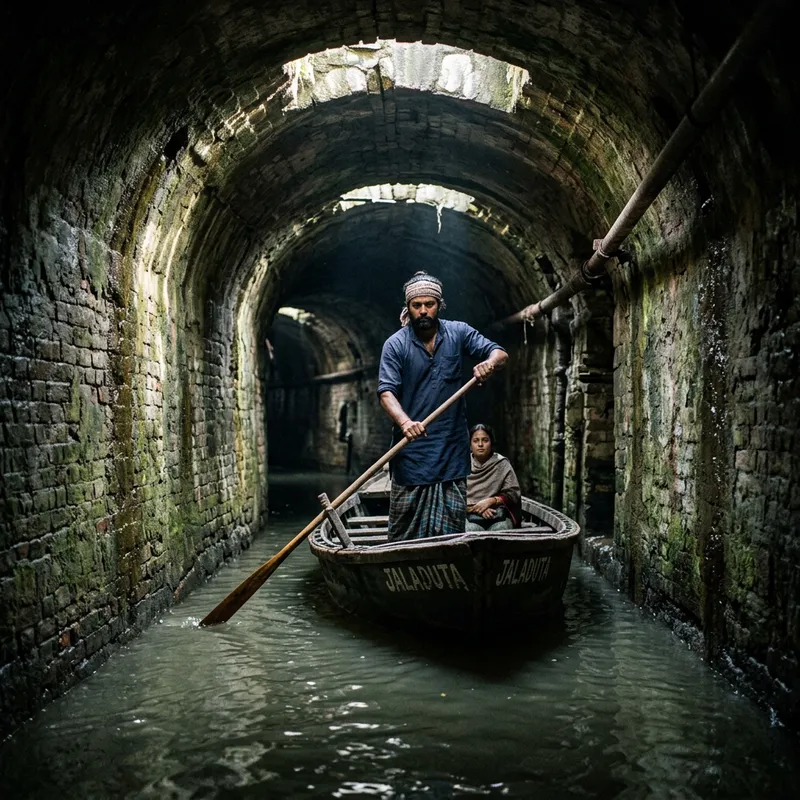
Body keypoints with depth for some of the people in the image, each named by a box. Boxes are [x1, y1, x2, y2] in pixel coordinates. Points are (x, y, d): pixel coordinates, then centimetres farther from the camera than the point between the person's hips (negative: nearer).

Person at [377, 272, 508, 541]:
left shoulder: (458, 332, 4)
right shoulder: (395, 345, -5)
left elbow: (500, 353, 1)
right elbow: (387, 391, -14)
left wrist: (490, 362, -24)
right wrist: (405, 422, -33)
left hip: (452, 445, 3)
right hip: (412, 448, -2)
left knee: (451, 527, 7)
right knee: (404, 528, 2)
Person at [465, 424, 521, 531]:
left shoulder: (502, 464, 10)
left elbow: (513, 494, 5)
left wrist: (491, 501, -12)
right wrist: (477, 508, -15)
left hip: (497, 514, 1)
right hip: (469, 515, -1)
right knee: (471, 529, -35)